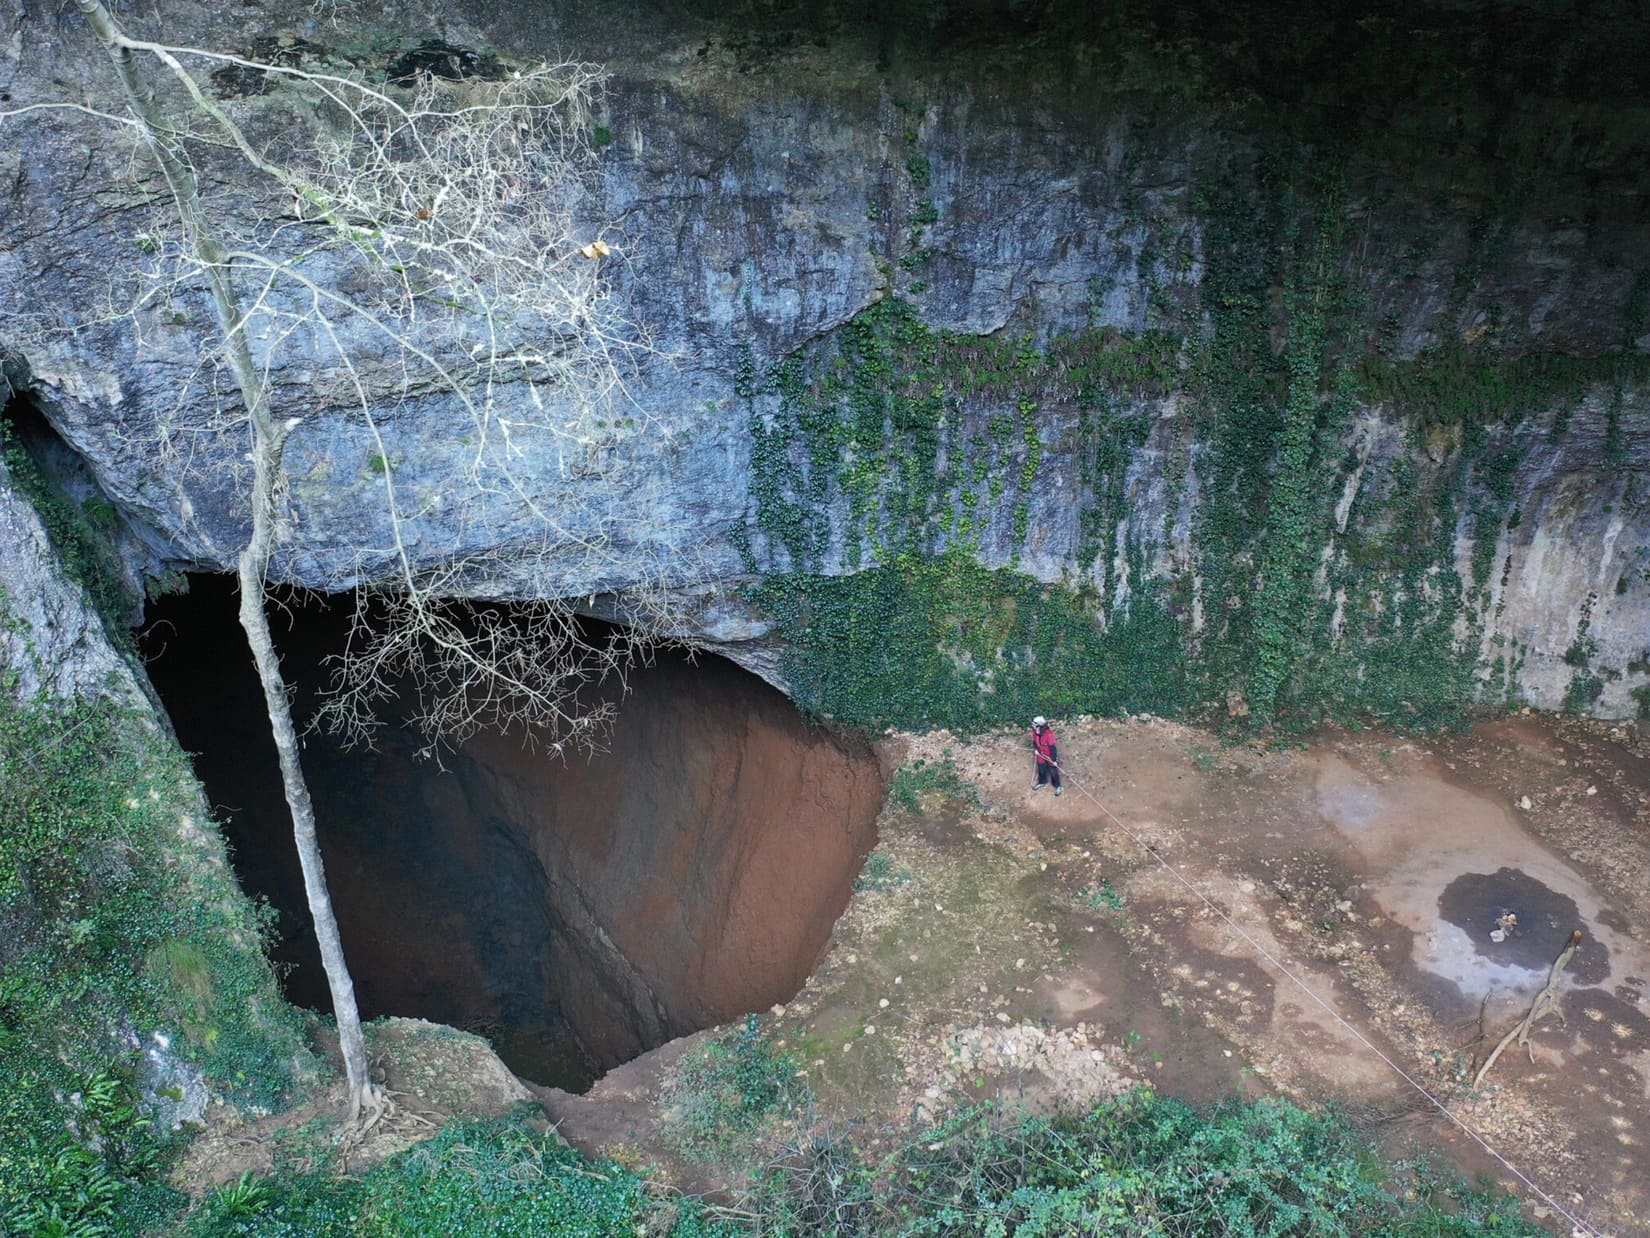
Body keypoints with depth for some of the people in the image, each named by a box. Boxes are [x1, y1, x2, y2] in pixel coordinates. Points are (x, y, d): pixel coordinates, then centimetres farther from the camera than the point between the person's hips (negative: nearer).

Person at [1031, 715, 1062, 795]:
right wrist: (1035, 749, -9)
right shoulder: (1035, 732, -17)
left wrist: (1054, 760, -21)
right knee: (1041, 770, 25)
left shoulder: (1049, 734, -36)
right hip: (1041, 755, 6)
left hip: (1050, 756, -6)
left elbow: (1053, 747, -28)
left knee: (1053, 771, 13)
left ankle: (1058, 786, 35)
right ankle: (1042, 782, 52)